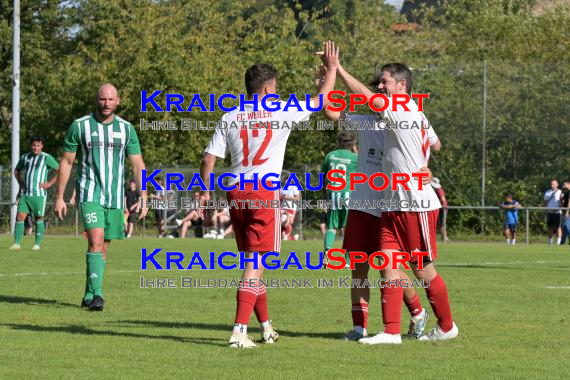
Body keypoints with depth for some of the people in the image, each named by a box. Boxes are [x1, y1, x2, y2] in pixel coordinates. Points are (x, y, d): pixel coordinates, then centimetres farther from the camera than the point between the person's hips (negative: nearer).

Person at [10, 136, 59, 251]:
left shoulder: (46, 158, -1)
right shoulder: (25, 157, 14)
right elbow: (17, 170, 31)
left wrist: (50, 183, -7)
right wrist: (20, 183, 17)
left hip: (39, 194, -4)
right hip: (25, 194, 4)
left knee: (39, 218, 1)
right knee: (20, 216, -5)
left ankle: (37, 244, 8)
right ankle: (17, 243, -4)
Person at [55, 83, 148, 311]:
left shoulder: (126, 129, 6)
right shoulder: (79, 126, -1)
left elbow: (138, 165, 5)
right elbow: (66, 162, 4)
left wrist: (143, 198, -5)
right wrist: (59, 197, 1)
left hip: (115, 198, 3)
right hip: (89, 196, -3)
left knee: (103, 248, 9)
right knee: (96, 241, -20)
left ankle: (88, 296, 21)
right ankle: (97, 295, -24)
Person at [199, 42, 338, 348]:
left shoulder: (230, 118, 5)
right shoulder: (280, 113, -4)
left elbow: (208, 158, 5)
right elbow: (321, 101, 7)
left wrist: (205, 191, 18)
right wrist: (332, 68, 20)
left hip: (236, 193, 5)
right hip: (265, 193, -5)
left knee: (252, 262, 17)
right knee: (256, 264, -6)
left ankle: (265, 326, 28)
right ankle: (239, 331, -17)